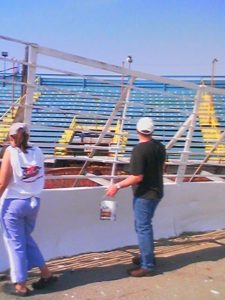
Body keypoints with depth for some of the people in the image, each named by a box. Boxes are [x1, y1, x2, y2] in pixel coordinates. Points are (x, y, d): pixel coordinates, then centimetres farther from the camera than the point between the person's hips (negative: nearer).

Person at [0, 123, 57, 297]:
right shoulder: (37, 151, 2)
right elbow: (41, 177, 3)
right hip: (33, 201, 5)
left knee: (15, 243, 7)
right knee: (26, 238, 23)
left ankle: (21, 286, 14)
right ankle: (46, 273, 22)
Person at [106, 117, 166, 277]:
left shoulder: (139, 150, -23)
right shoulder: (159, 146, 2)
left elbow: (137, 177, -25)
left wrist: (117, 186, -20)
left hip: (144, 194, -9)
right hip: (156, 191, 9)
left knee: (143, 228, 0)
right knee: (143, 225, 22)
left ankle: (147, 265, 8)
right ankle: (147, 256, 34)